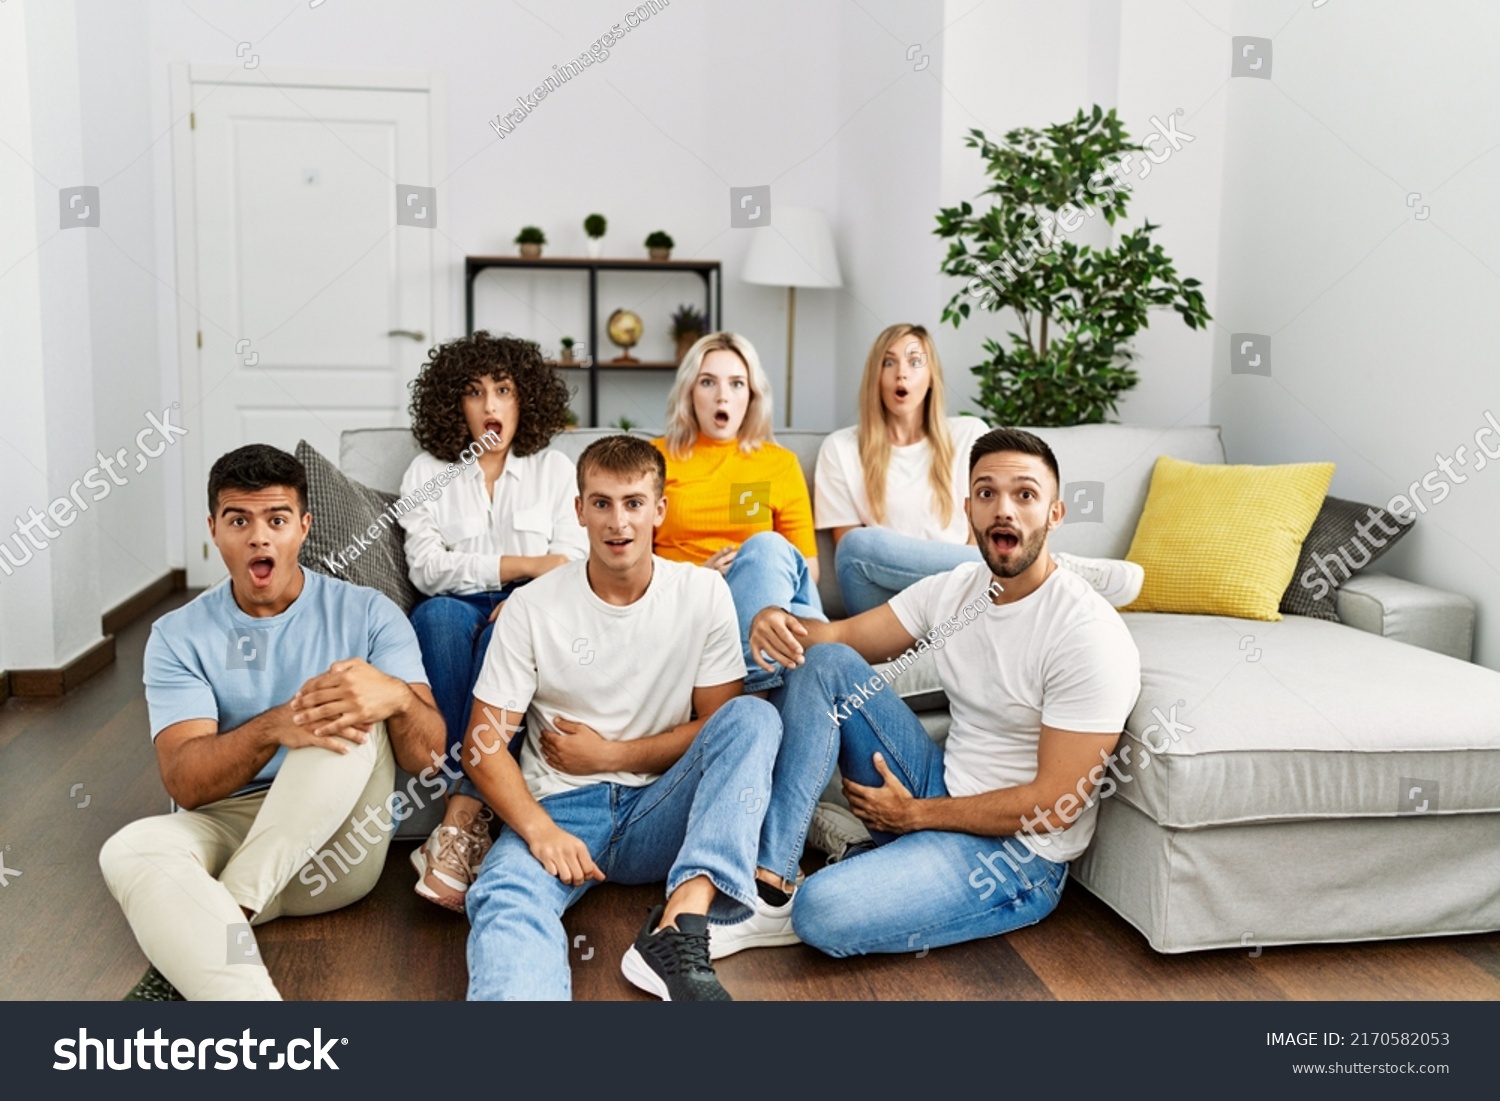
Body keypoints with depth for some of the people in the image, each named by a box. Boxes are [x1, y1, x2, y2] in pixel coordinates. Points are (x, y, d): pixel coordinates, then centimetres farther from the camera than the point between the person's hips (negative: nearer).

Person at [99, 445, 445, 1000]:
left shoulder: (368, 615, 2)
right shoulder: (179, 636, 3)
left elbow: (429, 757, -8)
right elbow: (184, 783, -11)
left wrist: (396, 697, -33)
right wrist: (274, 728, -32)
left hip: (335, 848, 0)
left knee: (354, 717, -27)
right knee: (131, 849, -32)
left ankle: (213, 929, -24)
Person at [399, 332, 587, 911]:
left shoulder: (554, 468, 13)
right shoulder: (427, 471, 10)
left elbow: (572, 565, 3)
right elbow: (427, 568, -4)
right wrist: (524, 564, -11)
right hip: (454, 616, 0)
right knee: (442, 616, -35)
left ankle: (459, 818, -41)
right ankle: (471, 815, -39)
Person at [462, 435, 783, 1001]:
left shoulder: (703, 593, 0)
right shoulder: (533, 608, -2)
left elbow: (722, 726, 3)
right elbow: (483, 744, -3)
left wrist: (610, 754, -6)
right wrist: (540, 830, -21)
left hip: (661, 816, 1)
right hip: (560, 807, -1)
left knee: (754, 718, -25)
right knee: (504, 898, -34)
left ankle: (676, 929, -37)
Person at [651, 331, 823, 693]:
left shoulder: (781, 463, 16)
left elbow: (807, 566, 12)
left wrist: (765, 577, -10)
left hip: (760, 601, 2)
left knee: (767, 547, -33)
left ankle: (756, 687, -42)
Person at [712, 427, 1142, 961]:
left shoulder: (1090, 636, -20)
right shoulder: (954, 589, 2)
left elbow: (1054, 806, -20)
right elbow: (839, 637, 6)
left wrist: (915, 815, -13)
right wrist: (777, 621, -18)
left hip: (1018, 851, -8)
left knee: (825, 912, -32)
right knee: (823, 664, -9)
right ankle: (770, 888, -12)